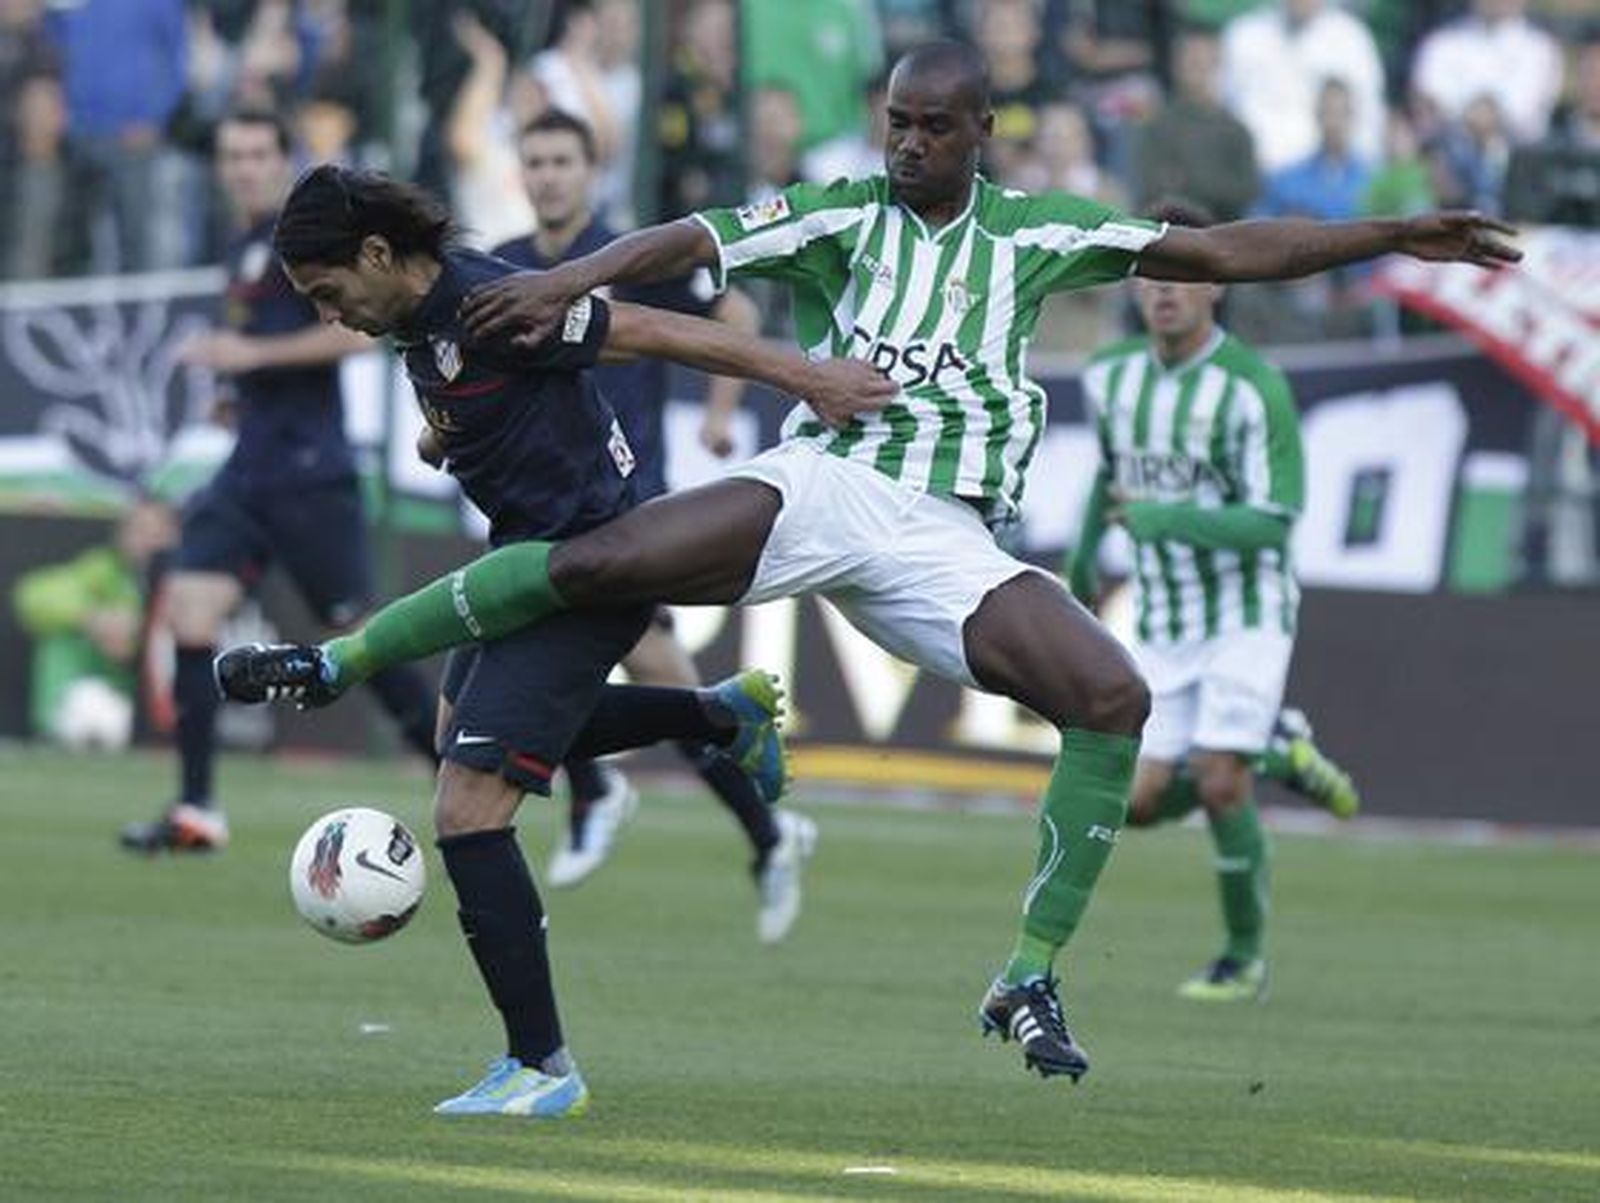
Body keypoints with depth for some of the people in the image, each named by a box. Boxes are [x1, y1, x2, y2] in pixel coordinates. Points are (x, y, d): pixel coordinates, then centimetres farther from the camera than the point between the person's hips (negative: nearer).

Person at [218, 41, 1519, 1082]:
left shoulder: (1040, 232, 12)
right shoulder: (842, 215, 6)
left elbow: (1228, 251, 14)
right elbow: (691, 241, -7)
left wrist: (1396, 236, 9)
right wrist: (571, 279, -25)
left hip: (945, 540, 2)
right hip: (820, 484, -2)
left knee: (1114, 696, -20)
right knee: (587, 561, -22)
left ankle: (1032, 977, -11)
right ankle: (336, 661, -7)